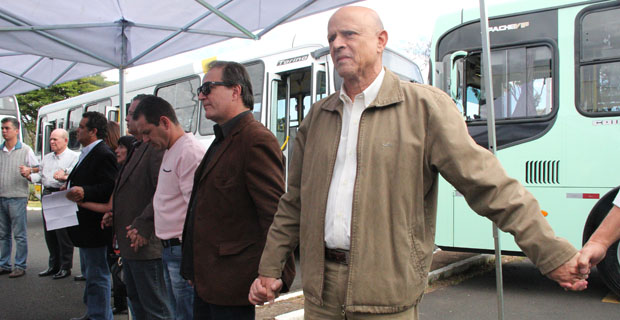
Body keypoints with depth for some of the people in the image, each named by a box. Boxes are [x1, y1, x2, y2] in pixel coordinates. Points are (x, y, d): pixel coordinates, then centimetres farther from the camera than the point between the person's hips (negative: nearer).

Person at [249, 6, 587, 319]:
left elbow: (488, 186, -8)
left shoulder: (425, 107, -5)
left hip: (386, 293, -4)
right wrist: (269, 269, 13)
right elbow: (294, 203, 14)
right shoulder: (317, 116, 10)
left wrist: (554, 252, -12)